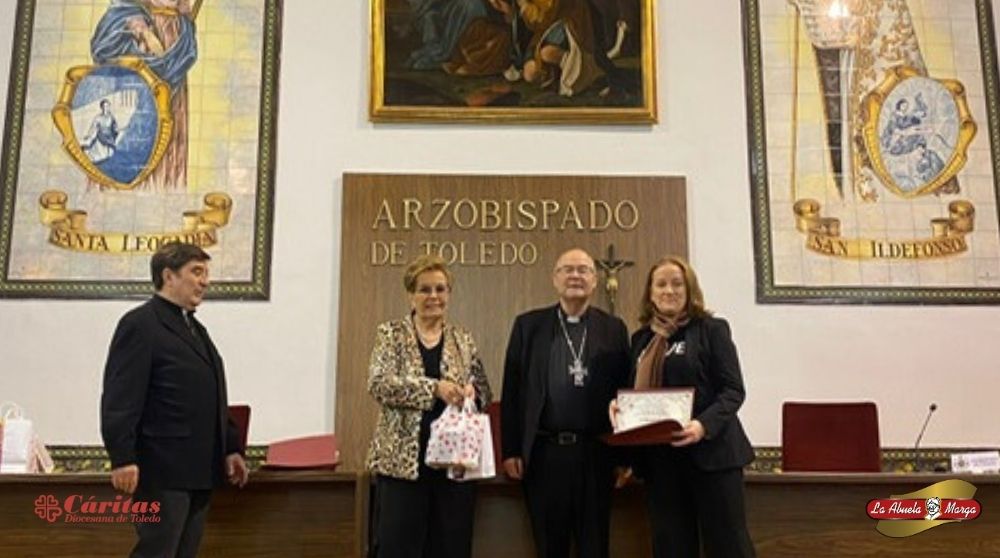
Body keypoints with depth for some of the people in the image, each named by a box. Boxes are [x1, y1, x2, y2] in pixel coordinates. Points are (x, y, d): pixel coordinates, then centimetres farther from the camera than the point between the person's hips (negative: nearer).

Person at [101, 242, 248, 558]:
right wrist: (122, 459, -22)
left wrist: (230, 448, 16)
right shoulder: (140, 324, -8)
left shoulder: (195, 328, 20)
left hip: (200, 470, 9)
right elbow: (120, 398, -16)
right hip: (163, 469, -9)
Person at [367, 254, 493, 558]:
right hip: (402, 459, -3)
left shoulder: (463, 339, 11)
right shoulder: (391, 334, 3)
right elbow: (379, 383, -11)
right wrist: (434, 387, -22)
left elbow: (485, 391, 14)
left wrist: (472, 392, -10)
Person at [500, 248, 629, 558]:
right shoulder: (529, 325, 5)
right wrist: (510, 451, -2)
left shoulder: (614, 329, 6)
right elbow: (512, 390, 3)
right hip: (544, 452, 0)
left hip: (596, 454, 0)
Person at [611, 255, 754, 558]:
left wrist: (704, 425, -23)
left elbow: (733, 389, -7)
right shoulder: (641, 338, 14)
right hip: (658, 457, 5)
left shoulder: (711, 329, -1)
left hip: (710, 450, -4)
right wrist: (619, 404, -4)